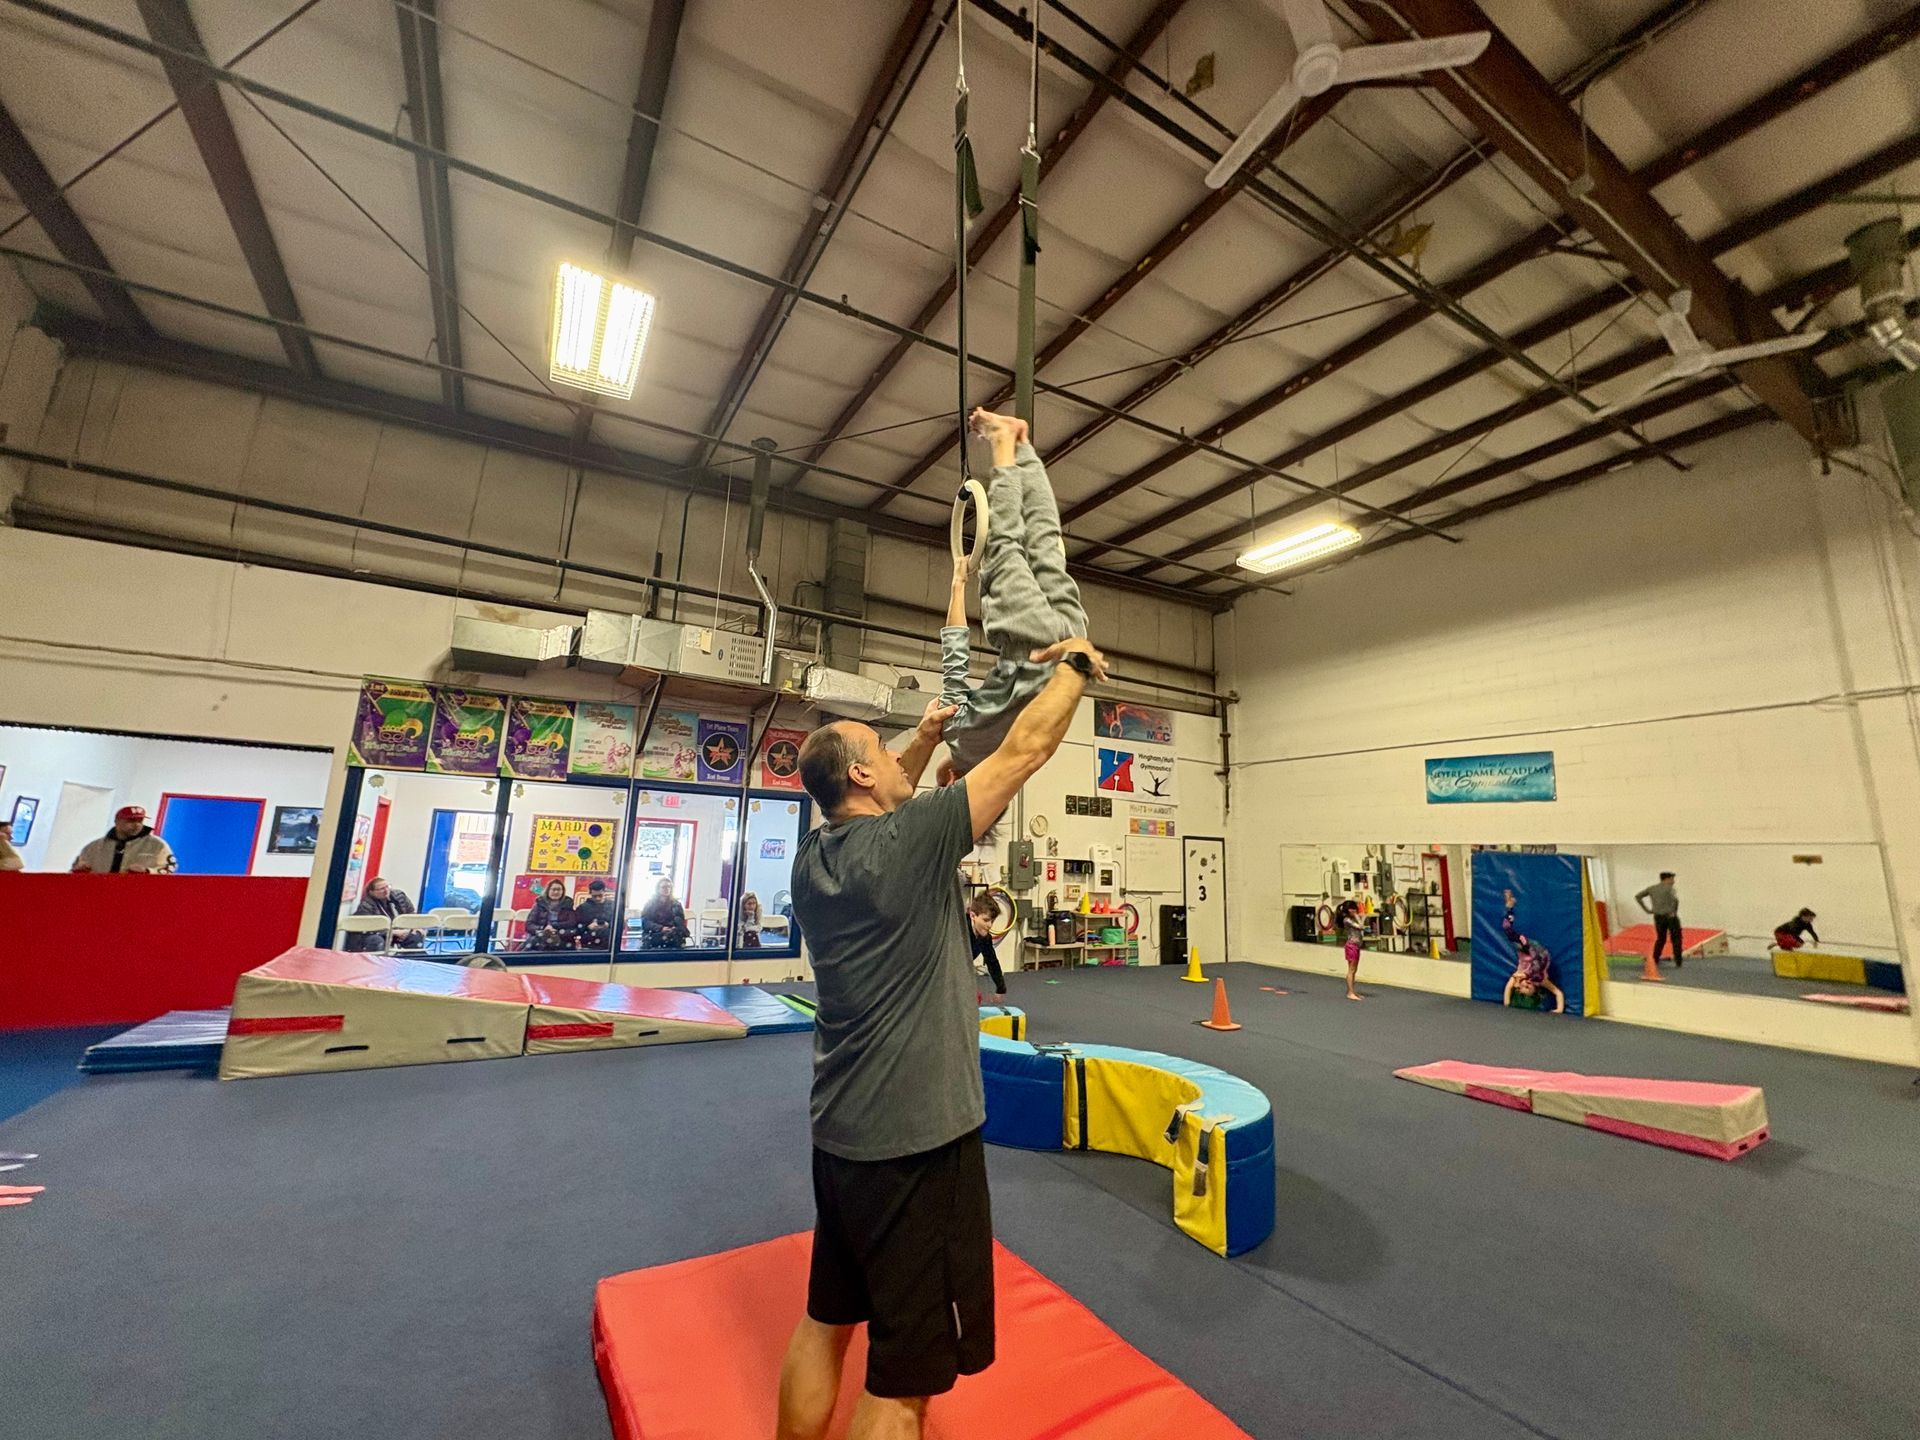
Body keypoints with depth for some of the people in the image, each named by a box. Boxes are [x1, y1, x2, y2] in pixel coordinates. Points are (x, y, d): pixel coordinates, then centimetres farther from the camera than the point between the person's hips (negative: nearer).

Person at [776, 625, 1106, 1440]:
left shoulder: (813, 860, -1)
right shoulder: (908, 844, -22)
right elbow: (1025, 752, -15)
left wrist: (926, 738, 16)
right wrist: (1074, 665, -2)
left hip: (840, 1132, 8)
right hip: (917, 1138, -8)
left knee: (825, 1322, 25)